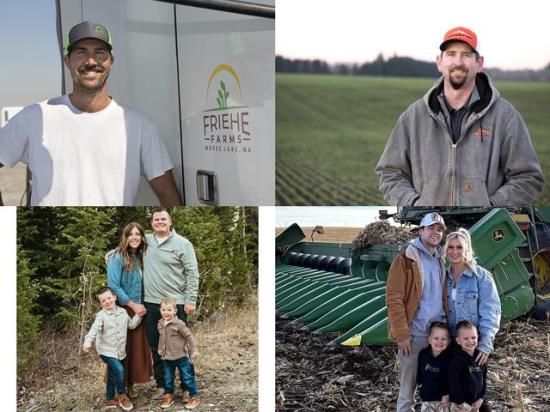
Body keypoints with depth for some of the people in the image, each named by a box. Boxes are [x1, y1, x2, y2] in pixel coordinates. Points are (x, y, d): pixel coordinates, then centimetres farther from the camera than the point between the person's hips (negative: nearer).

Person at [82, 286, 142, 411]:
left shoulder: (123, 312, 3)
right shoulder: (101, 315, -13)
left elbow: (131, 325, 14)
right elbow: (94, 330, -24)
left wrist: (138, 315, 0)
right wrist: (87, 342, -40)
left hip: (120, 350, 6)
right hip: (106, 350, -5)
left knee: (113, 375, 16)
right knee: (119, 369, -22)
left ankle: (109, 399, 30)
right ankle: (122, 395, -3)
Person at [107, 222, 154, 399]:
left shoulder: (140, 257, 7)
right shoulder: (117, 257, -13)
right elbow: (114, 286, -17)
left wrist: (142, 305, 3)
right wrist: (133, 305, -16)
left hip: (139, 309, 6)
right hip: (122, 309, -6)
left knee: (137, 347, 9)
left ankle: (130, 384, 20)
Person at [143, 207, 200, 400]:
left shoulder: (182, 244, -6)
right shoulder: (146, 240, 6)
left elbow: (192, 273, -6)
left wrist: (191, 300, -11)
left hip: (175, 303, -4)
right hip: (150, 304, 5)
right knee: (155, 347, 12)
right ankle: (161, 385, 25)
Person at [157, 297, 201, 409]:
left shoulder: (179, 324, -17)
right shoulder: (160, 324, 3)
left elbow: (189, 337, -10)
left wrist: (193, 350, -8)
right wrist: (160, 349, 20)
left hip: (181, 356, -5)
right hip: (167, 357, 5)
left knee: (187, 377, 1)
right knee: (168, 378, 13)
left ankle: (194, 397, 11)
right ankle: (168, 396, 28)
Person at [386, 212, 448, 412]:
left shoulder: (441, 261, 14)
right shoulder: (405, 260, -6)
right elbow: (394, 299, -12)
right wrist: (402, 334, -16)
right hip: (414, 335, -6)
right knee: (407, 390, 3)